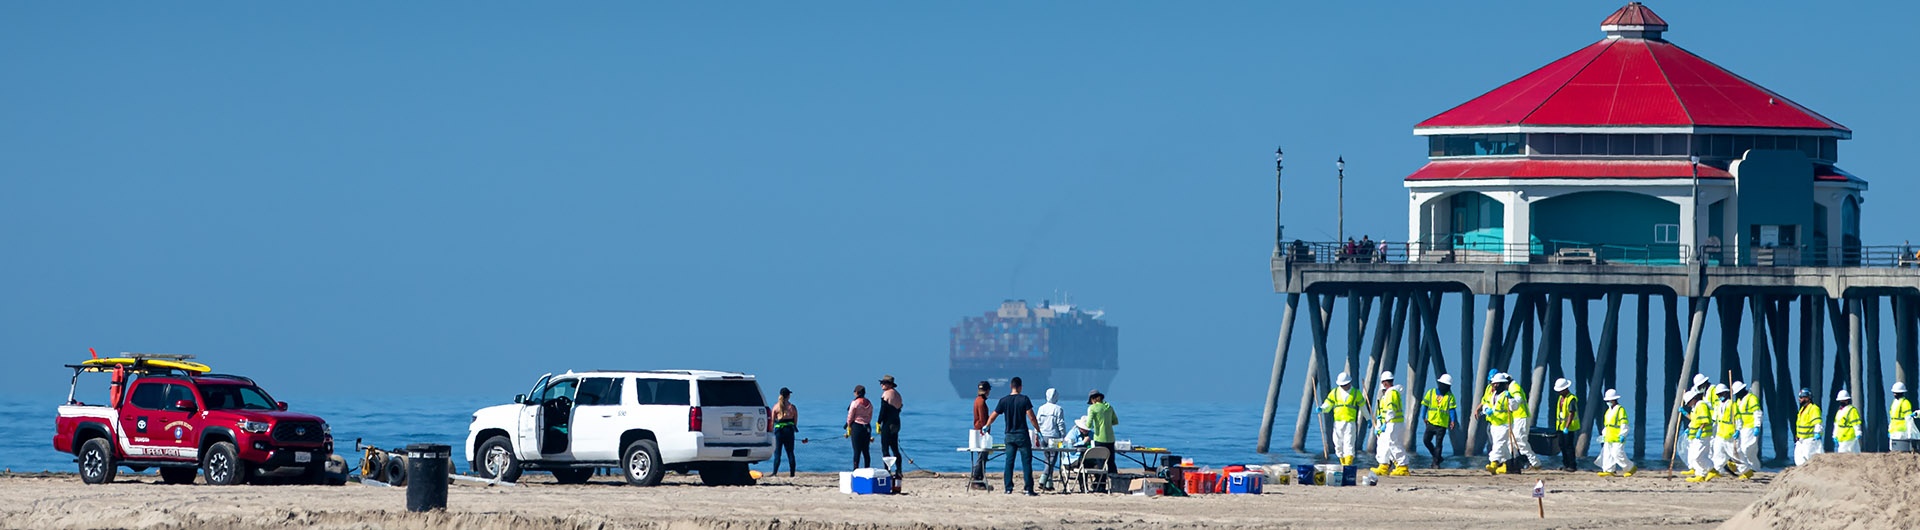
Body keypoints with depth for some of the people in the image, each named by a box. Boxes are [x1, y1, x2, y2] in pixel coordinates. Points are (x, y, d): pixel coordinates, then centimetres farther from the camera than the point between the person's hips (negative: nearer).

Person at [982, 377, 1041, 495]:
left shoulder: (1003, 400, 2)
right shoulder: (1024, 400, -7)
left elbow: (992, 417, 9)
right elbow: (1031, 417, -10)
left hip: (1009, 435, 3)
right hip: (1022, 435, -3)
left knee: (1009, 462, 7)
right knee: (1026, 462, 0)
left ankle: (1008, 489, 4)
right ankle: (1029, 489, -3)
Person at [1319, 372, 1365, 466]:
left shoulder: (1356, 393, 6)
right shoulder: (1334, 393, 10)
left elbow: (1363, 406, 16)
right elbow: (1327, 405, 8)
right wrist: (1321, 409, -14)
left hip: (1350, 423, -3)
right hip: (1337, 423, 3)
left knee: (1348, 445, -13)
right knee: (1338, 445, 6)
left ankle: (1348, 464, -19)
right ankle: (1343, 464, 16)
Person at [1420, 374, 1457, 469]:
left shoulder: (1450, 396, 1)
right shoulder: (1431, 392, 4)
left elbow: (1452, 409, -4)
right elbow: (1425, 404, 9)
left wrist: (1452, 420, -16)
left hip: (1442, 424, -2)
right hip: (1431, 422, 2)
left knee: (1438, 444, -2)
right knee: (1426, 440, -4)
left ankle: (1436, 463, 6)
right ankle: (1436, 456, 15)